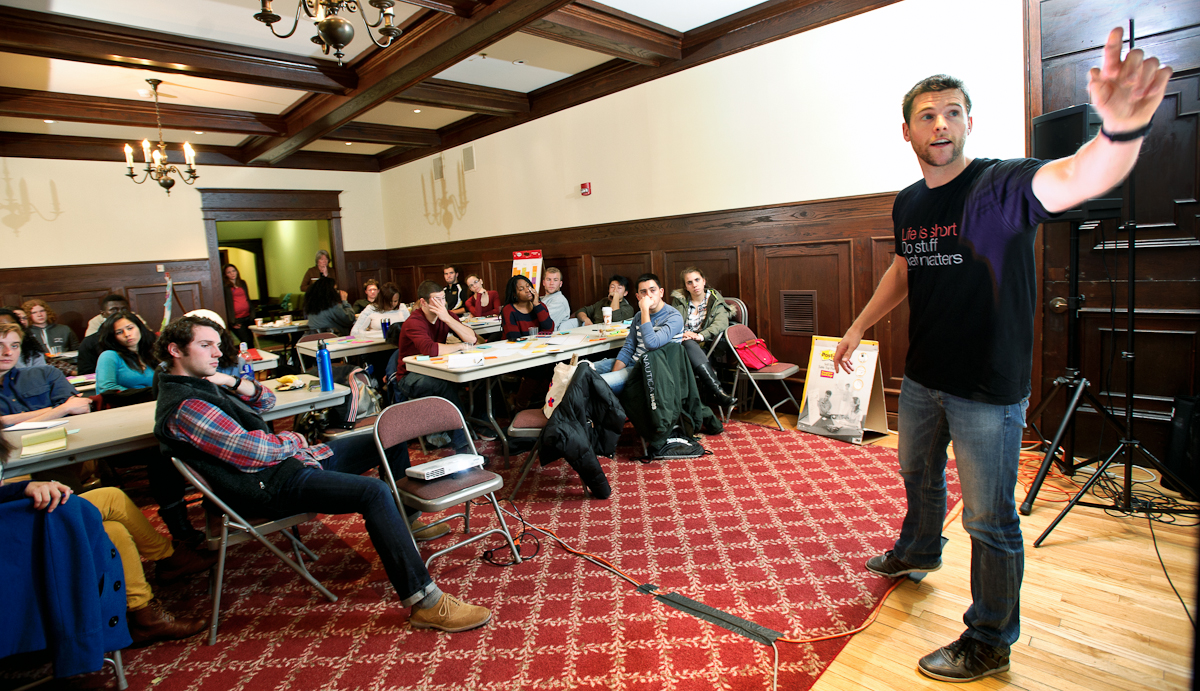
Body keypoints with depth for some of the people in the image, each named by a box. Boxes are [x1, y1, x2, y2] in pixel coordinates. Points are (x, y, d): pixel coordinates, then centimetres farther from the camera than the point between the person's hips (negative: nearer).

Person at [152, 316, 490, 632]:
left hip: (287, 458, 11)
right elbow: (251, 452, -23)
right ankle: (426, 603, -32)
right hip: (272, 483, -11)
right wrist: (291, 440, -4)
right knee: (374, 492, -32)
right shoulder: (182, 407, -18)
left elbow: (265, 401, 19)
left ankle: (407, 521, 30)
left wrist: (233, 382, -1)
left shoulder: (199, 383, 14)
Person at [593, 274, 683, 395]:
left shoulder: (674, 317, -14)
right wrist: (614, 373, -3)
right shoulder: (639, 316, 11)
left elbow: (651, 344, -29)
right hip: (632, 361, 8)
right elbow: (628, 348, 12)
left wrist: (645, 310, -24)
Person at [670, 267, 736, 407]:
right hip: (682, 344, 1)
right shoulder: (679, 300, 15)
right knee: (688, 344, -35)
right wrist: (681, 334, -18)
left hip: (705, 346, -1)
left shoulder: (715, 300, 10)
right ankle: (717, 391, -49)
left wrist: (701, 336, -23)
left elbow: (721, 323, -8)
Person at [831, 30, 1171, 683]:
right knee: (918, 475, 27)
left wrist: (1121, 130, -59)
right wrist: (859, 325, 22)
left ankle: (990, 640, 25)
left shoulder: (1000, 186, -16)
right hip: (922, 377, 7)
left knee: (990, 520, 5)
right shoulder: (907, 202, 4)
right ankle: (918, 552, 55)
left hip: (989, 389, -6)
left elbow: (1077, 178, -38)